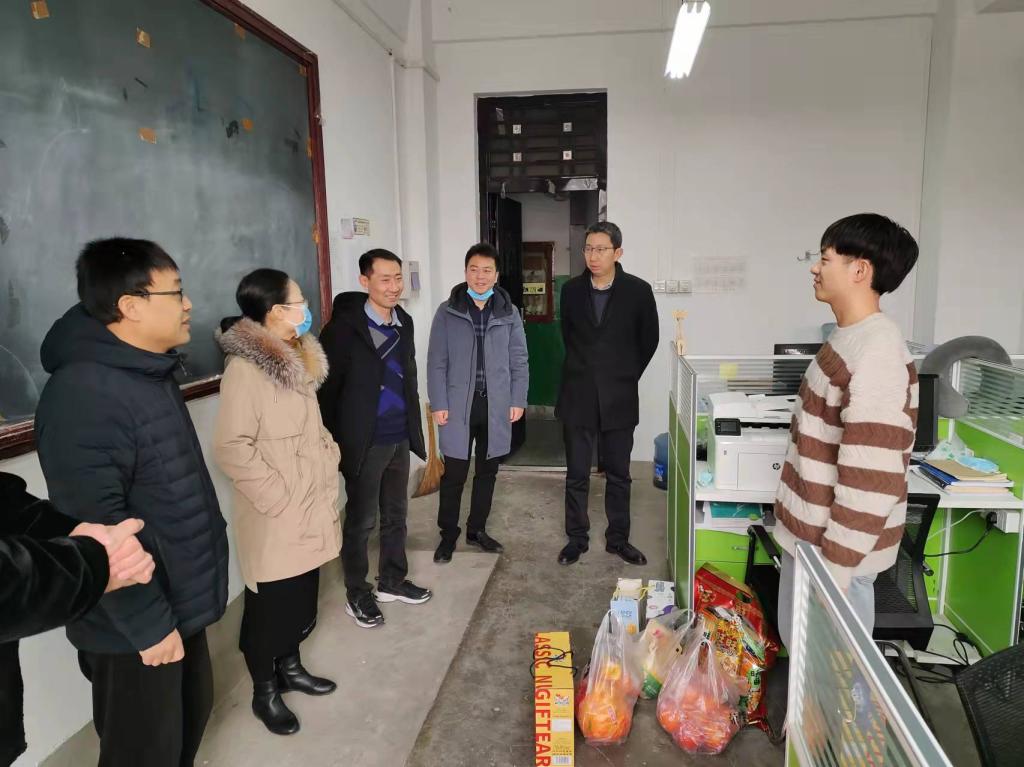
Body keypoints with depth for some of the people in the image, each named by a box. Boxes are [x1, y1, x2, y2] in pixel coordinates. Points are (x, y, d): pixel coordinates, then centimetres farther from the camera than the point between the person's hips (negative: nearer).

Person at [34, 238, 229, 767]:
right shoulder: (83, 393, -25)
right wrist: (147, 623, -20)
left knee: (191, 717, 23)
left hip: (181, 601, 9)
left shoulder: (150, 372, 6)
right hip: (134, 625, -8)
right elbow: (97, 527, -27)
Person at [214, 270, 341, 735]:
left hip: (311, 508, 8)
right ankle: (264, 692, 29)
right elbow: (231, 447, -22)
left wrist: (329, 461, 9)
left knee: (303, 598, 19)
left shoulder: (298, 359, 8)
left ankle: (290, 667, 40)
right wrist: (279, 496, -20)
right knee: (271, 604, 9)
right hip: (276, 517, -7)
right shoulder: (244, 368, -19)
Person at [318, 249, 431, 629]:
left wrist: (414, 428, 13)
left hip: (399, 438, 6)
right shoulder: (345, 327, -14)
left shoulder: (404, 321, 6)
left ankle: (392, 581, 35)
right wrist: (333, 443, -10)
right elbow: (326, 388, -12)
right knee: (360, 520, 7)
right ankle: (357, 594, 24)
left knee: (396, 514, 18)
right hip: (364, 441, -6)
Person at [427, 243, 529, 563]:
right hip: (459, 405, -2)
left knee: (487, 472, 12)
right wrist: (438, 404, -7)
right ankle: (448, 534, 19)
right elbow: (436, 362, -2)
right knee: (453, 474, 2)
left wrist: (518, 400, -1)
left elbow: (519, 361, 6)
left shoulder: (509, 313, 4)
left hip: (496, 406, 2)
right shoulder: (447, 312, -1)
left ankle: (477, 529, 28)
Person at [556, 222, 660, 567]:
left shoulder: (638, 291, -5)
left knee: (618, 474, 10)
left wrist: (626, 375, 8)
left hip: (619, 398, -1)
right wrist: (585, 371, 12)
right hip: (578, 396, 1)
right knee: (576, 474, 8)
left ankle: (618, 539, 25)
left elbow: (649, 340, 5)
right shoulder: (571, 290, 1)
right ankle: (577, 538, 22)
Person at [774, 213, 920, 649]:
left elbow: (871, 482, -26)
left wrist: (835, 569, -21)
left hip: (833, 547, -9)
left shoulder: (875, 354, -23)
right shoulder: (850, 338, 8)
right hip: (808, 533, 9)